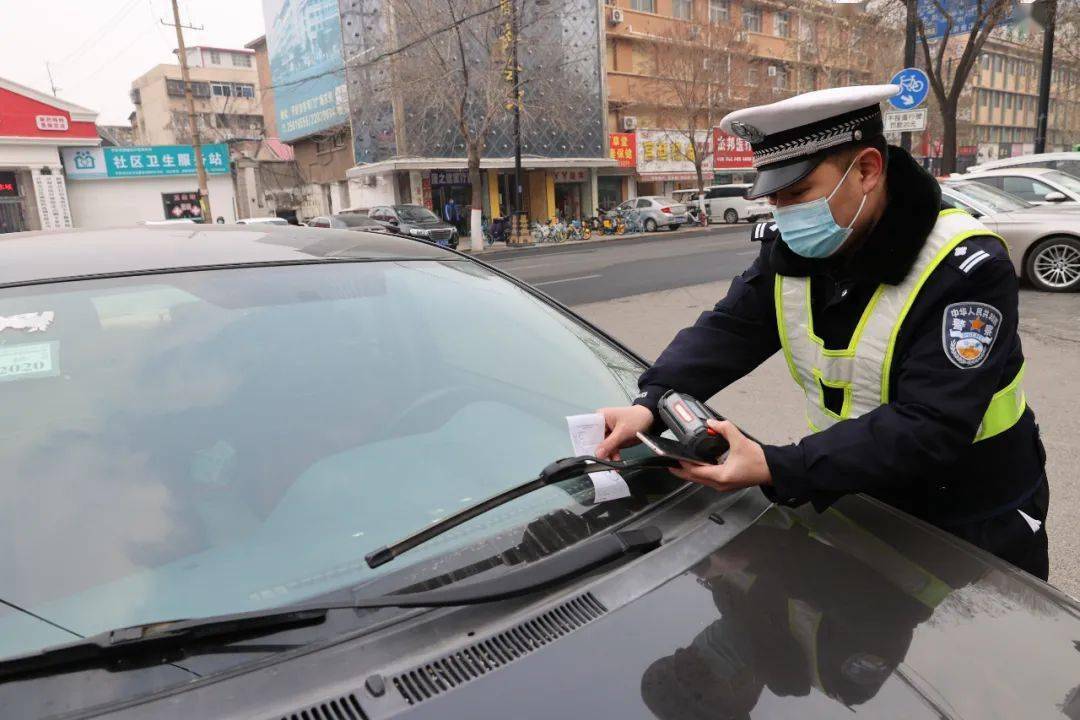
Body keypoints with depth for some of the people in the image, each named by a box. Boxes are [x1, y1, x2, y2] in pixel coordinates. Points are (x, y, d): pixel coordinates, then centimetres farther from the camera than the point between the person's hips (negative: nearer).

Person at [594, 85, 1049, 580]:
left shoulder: (964, 268, -27)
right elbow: (726, 331, -12)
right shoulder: (790, 250, -8)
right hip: (856, 506, 5)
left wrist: (777, 469, -42)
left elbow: (931, 427, -34)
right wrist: (650, 402, -30)